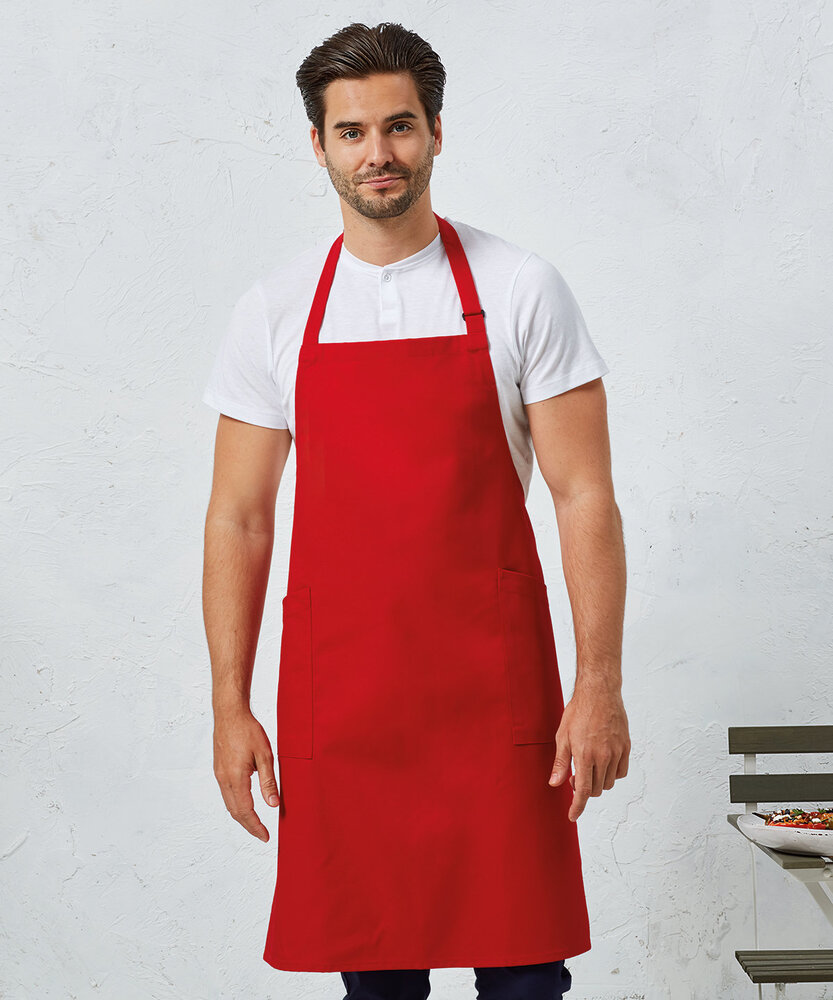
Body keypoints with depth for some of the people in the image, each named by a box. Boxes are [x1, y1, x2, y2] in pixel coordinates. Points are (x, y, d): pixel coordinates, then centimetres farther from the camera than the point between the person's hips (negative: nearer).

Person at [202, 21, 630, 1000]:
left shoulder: (521, 291, -1)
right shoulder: (274, 311, 5)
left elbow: (584, 496, -2)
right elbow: (238, 518, 7)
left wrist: (600, 682, -9)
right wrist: (229, 703, 1)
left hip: (494, 687, -1)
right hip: (337, 690, 2)